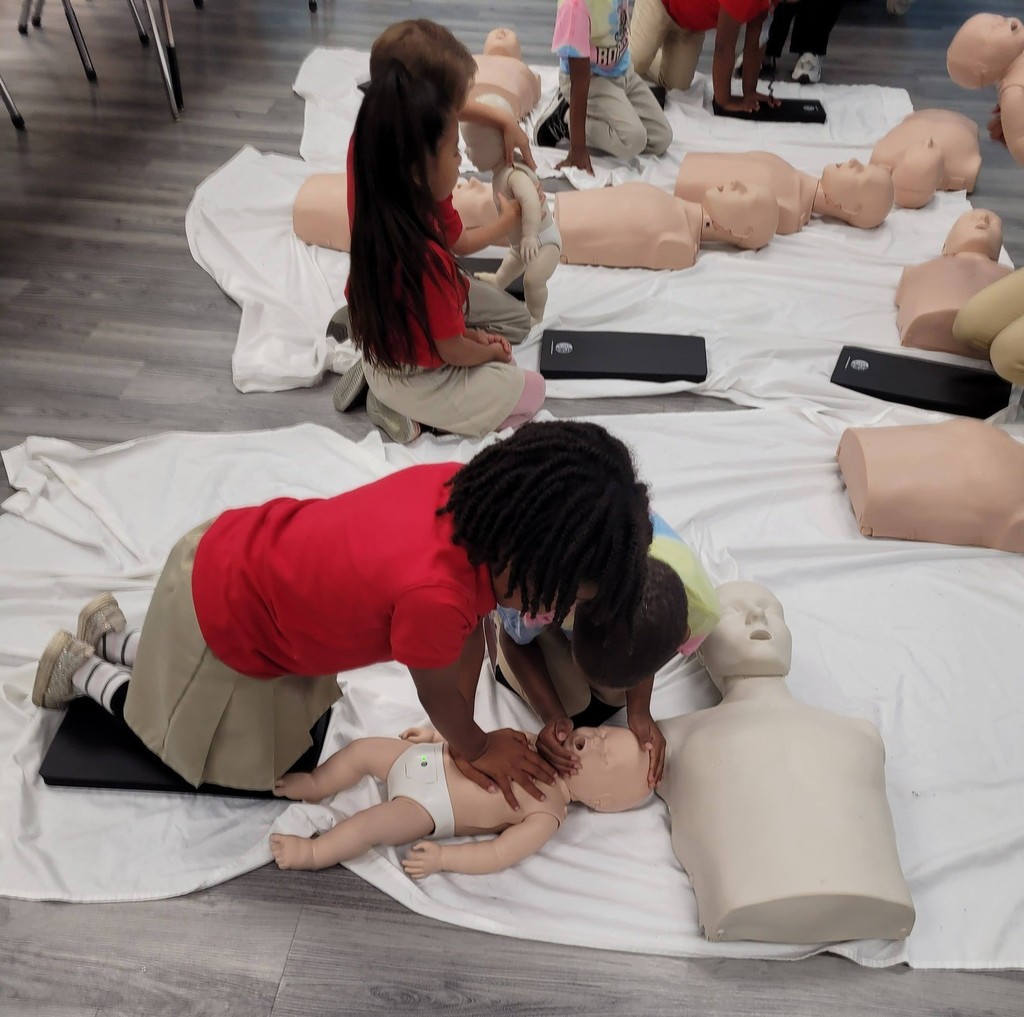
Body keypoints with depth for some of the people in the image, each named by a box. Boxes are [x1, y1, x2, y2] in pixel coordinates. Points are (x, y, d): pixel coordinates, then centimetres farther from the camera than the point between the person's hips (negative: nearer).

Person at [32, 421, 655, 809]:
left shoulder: (472, 490, -19)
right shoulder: (434, 594, -43)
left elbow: (470, 625, -5)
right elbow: (438, 690, -20)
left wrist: (464, 737, 0)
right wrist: (476, 746, 0)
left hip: (250, 549, 7)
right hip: (224, 615, -7)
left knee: (295, 716, 28)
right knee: (245, 767, 19)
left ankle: (116, 638, 39)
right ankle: (87, 671, 30)